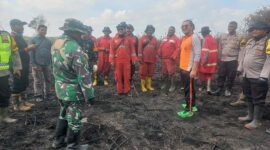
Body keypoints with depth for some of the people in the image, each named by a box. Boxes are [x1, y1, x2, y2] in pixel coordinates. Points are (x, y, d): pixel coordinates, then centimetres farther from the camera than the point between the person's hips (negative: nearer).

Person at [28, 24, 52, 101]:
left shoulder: (48, 41, 9)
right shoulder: (33, 40, -1)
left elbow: (51, 52, 10)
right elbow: (31, 52, -5)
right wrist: (33, 64, -11)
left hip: (47, 64, 4)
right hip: (37, 64, -3)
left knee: (48, 80, 11)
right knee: (38, 81, 3)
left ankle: (47, 94, 24)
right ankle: (38, 95, 16)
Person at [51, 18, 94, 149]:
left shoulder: (55, 44, 4)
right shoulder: (75, 48, -24)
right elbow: (83, 75, -24)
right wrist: (89, 94, -17)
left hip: (60, 88, 9)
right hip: (74, 91, -8)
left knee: (63, 115, 25)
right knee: (74, 120, 9)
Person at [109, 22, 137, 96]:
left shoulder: (128, 39, 7)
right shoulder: (114, 39, 5)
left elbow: (132, 50, 6)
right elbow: (111, 50, 2)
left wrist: (134, 59, -1)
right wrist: (112, 61, -4)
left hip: (127, 61, 0)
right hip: (117, 61, 0)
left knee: (127, 76, 2)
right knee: (118, 76, 4)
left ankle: (127, 91, 11)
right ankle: (119, 91, 13)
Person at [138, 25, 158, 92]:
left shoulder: (155, 39, 9)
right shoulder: (142, 38, -1)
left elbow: (156, 49, 11)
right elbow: (139, 49, -5)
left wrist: (155, 58, 8)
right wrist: (140, 58, -9)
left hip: (152, 60, 4)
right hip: (144, 59, -3)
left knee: (150, 73, 9)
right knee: (143, 73, 1)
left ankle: (149, 85, 21)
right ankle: (143, 86, 10)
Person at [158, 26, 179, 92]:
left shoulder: (176, 39, -6)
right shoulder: (164, 39, 14)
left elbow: (177, 49, -15)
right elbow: (160, 47, 17)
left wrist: (173, 56, -19)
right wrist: (159, 54, 6)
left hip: (171, 59, -6)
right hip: (163, 59, 6)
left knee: (171, 73, -4)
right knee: (164, 72, 15)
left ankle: (172, 86, 6)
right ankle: (164, 84, 28)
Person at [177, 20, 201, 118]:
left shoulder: (194, 38, -13)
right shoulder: (184, 38, 14)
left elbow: (197, 55, -19)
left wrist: (194, 70, -24)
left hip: (189, 69, -9)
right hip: (183, 68, 9)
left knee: (189, 89, -2)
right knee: (188, 88, 18)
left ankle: (189, 110, 8)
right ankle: (192, 105, 33)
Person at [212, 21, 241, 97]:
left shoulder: (239, 38, 2)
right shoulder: (223, 36, 12)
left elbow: (241, 49, -2)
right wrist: (219, 57, 4)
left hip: (232, 60, -3)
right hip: (222, 59, 3)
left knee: (231, 76, 3)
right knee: (221, 75, 5)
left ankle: (228, 90, 18)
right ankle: (219, 89, 13)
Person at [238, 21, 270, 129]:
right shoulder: (250, 41, 12)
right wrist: (240, 69, 17)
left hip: (258, 76, -8)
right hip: (246, 75, 8)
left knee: (258, 99, 2)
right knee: (249, 97, 17)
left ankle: (256, 121, 12)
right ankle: (250, 115, 32)